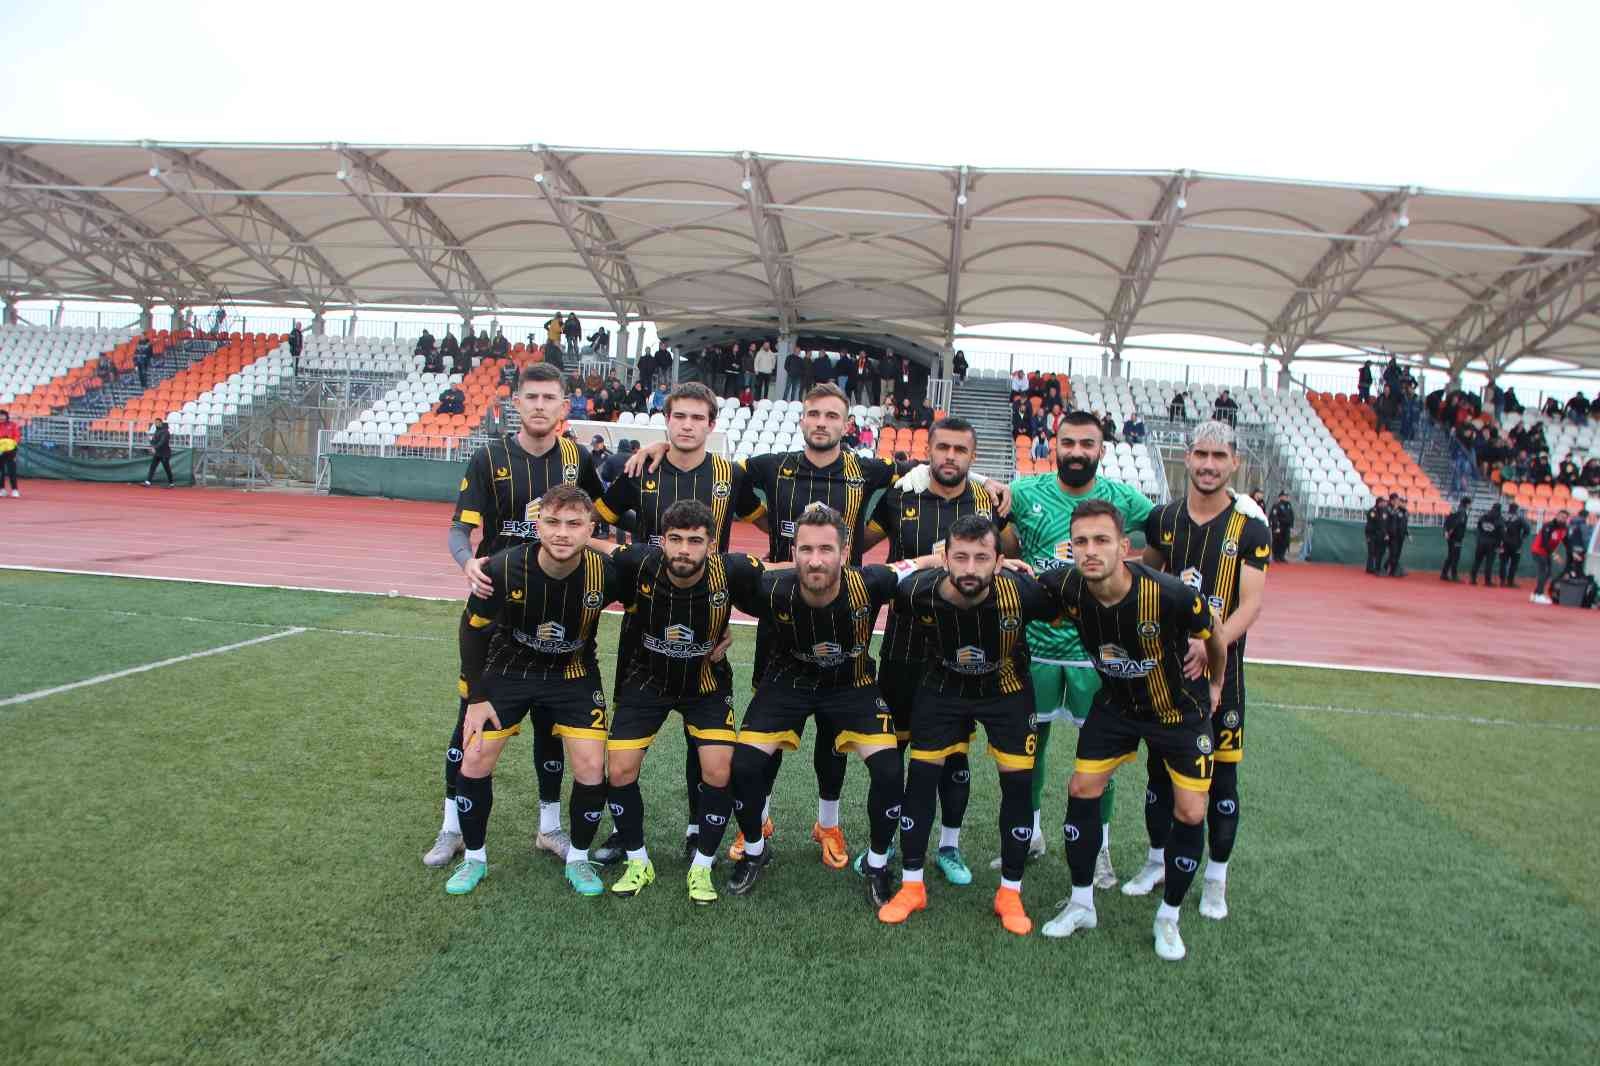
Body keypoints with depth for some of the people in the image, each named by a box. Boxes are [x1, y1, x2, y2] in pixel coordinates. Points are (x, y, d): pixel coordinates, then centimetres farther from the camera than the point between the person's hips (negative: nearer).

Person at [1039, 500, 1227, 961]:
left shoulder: (1171, 594, -34)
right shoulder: (1069, 588, -24)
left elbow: (1214, 633, -11)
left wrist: (1215, 685, 4)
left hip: (1180, 707, -3)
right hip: (1116, 702, 3)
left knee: (1190, 813, -3)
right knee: (1081, 790, 0)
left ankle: (1168, 918, 20)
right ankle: (1081, 905, 19)